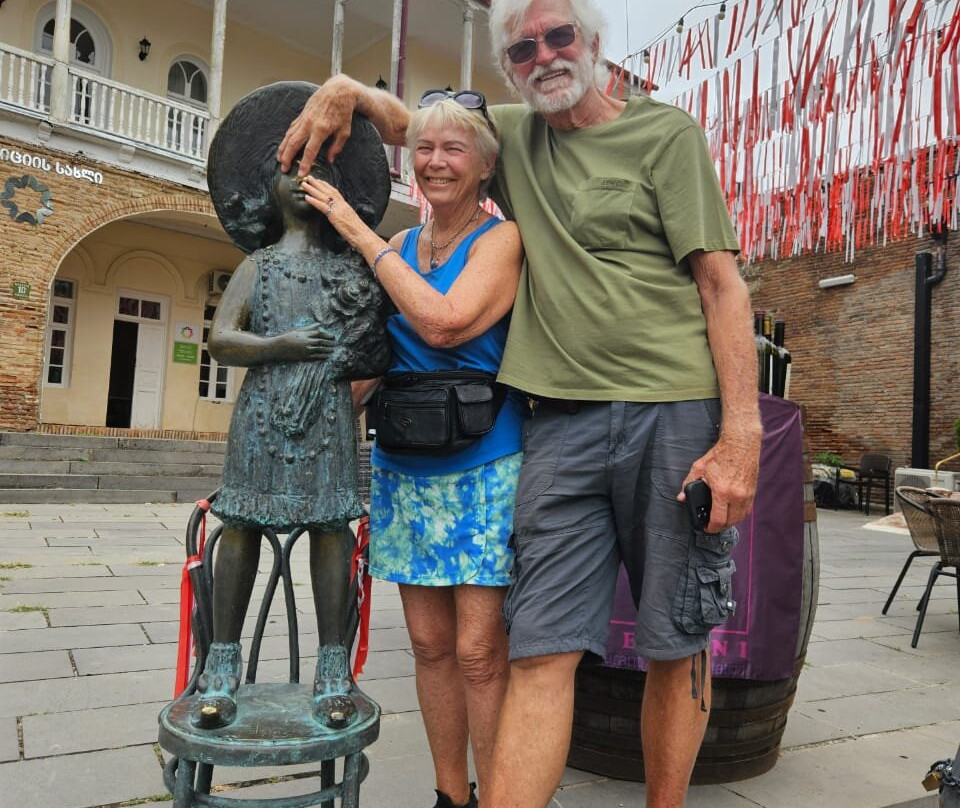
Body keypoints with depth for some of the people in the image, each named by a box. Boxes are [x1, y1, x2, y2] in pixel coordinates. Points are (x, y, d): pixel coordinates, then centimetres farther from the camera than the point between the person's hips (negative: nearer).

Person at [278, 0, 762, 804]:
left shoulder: (667, 133, 5)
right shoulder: (514, 134, 17)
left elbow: (722, 283, -2)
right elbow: (408, 118, 33)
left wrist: (741, 433, -11)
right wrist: (347, 88, 11)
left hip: (674, 414, -2)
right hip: (563, 419, 3)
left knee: (678, 644, 6)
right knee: (542, 648, -2)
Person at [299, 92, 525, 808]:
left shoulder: (501, 239, -5)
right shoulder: (397, 247, 12)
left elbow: (443, 323, -22)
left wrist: (358, 234, -13)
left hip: (483, 468, -5)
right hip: (403, 466, 5)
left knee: (479, 651, -2)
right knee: (431, 643, 12)